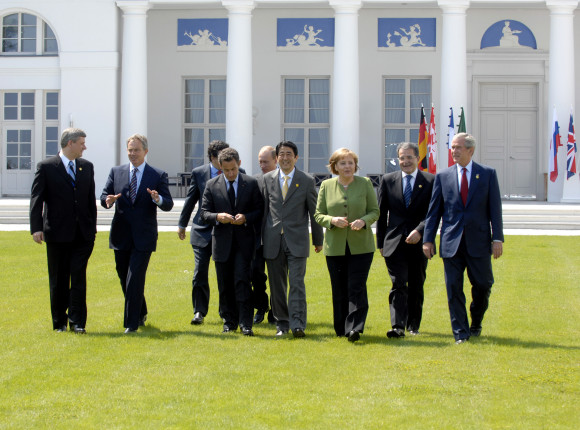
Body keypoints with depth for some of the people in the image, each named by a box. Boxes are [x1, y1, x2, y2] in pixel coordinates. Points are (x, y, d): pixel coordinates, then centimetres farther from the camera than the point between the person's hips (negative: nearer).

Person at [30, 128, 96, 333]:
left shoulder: (87, 166, 10)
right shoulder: (46, 167, -3)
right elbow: (36, 198, -5)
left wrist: (92, 227, 10)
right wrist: (36, 228, -13)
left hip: (83, 233, 3)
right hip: (57, 233, -3)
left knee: (79, 277, -4)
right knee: (58, 280, 5)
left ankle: (77, 322, 0)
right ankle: (60, 322, 15)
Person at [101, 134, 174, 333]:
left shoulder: (158, 175, 1)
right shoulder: (116, 172, 9)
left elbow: (168, 205, -3)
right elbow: (104, 196, 4)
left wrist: (158, 199, -26)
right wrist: (108, 200, -20)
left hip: (144, 237, -4)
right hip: (121, 235, 4)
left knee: (135, 280, -10)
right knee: (125, 279, 13)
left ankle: (132, 323, -3)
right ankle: (141, 314, 34)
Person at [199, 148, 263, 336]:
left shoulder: (251, 183, 3)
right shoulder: (212, 185, 5)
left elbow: (260, 211, 3)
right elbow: (204, 213, 4)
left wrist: (246, 218, -15)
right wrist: (218, 217, -17)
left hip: (244, 241, -2)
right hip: (222, 241, 2)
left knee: (242, 281, -11)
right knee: (225, 285, 7)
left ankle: (245, 323, -9)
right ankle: (229, 321, 18)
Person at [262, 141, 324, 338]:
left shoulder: (307, 181, 2)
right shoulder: (267, 179, 8)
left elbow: (314, 212, 8)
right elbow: (264, 209, 11)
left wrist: (318, 240, 11)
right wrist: (261, 238, 9)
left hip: (297, 241, -2)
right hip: (273, 240, 2)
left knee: (297, 283, -10)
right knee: (277, 285, 6)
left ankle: (297, 324, -11)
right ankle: (282, 324, 15)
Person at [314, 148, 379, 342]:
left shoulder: (365, 183, 4)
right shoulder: (326, 186, 7)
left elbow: (375, 211, 6)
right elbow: (318, 214, 7)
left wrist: (363, 221, -15)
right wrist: (332, 220, -13)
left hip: (361, 246, -1)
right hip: (335, 246, 2)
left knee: (356, 288, -10)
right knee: (339, 290, 6)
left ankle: (354, 328, -12)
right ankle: (341, 328, 17)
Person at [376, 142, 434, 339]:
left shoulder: (430, 181, 2)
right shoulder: (388, 180, 7)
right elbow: (382, 213, 9)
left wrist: (419, 231, -20)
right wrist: (381, 242, 6)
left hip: (419, 242, 0)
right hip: (395, 242, 0)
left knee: (416, 287, 10)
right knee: (398, 285, -10)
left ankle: (413, 325, 24)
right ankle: (398, 326, -15)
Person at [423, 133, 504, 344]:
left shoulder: (488, 174, 4)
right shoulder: (443, 176, 7)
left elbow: (495, 208, 1)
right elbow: (434, 211, 8)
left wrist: (497, 238, -6)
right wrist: (428, 239, 2)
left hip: (479, 241, -1)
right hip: (451, 243, 1)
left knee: (483, 285, 3)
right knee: (454, 289, 0)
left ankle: (476, 323, 28)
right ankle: (461, 332, 8)